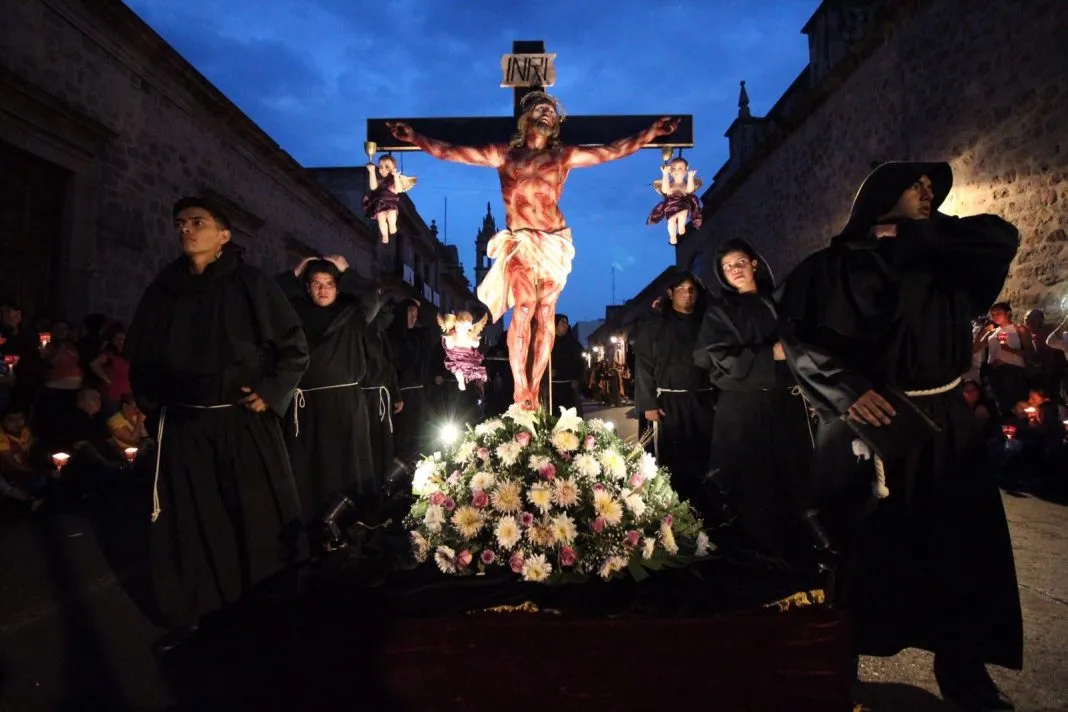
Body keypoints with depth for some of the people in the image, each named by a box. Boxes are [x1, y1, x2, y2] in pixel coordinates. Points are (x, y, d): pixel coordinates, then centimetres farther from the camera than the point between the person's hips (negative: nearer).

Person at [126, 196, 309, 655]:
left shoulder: (251, 284, -4)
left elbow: (294, 347, -2)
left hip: (244, 422, -3)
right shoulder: (163, 290, 8)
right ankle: (185, 615, 24)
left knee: (260, 514, 4)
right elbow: (140, 356, 18)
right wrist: (151, 404, 10)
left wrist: (271, 392, -10)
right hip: (182, 426, 4)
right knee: (184, 522, 8)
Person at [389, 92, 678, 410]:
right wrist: (414, 137, -1)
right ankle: (521, 389, -13)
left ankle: (534, 388, 3)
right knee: (524, 307, -18)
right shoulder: (504, 154, 11)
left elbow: (614, 151, 10)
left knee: (546, 313, -3)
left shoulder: (564, 156, 13)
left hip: (555, 243, 2)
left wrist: (652, 131, 6)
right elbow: (447, 152, 8)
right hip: (520, 242, -2)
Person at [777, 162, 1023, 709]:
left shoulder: (942, 262, 15)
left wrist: (911, 235, 1)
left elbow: (1002, 237, -1)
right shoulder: (832, 267, 0)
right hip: (868, 425, -4)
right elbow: (798, 335, -9)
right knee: (860, 549, 1)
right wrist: (847, 390, -20)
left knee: (964, 544, 4)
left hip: (942, 424, 5)